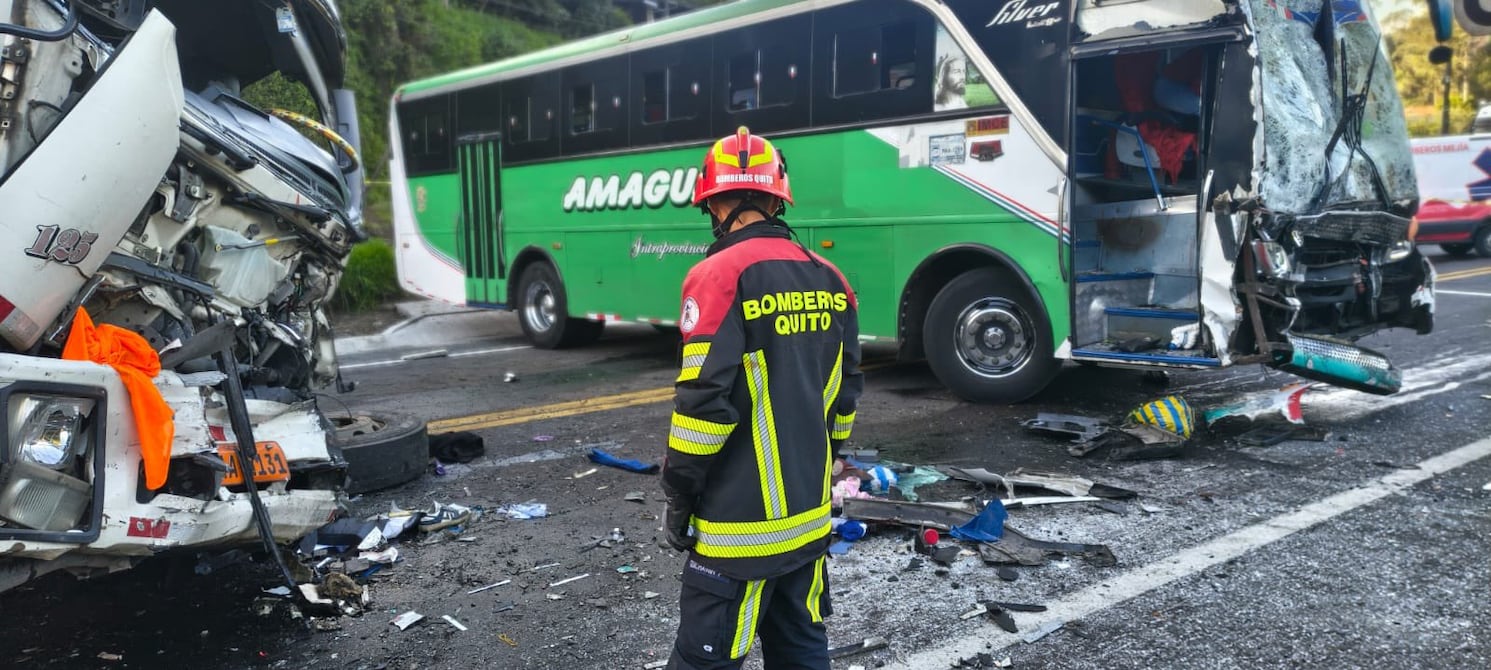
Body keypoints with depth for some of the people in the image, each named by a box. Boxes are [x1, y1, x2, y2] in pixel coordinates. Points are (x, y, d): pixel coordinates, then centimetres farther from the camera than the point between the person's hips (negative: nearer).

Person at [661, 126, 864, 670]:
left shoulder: (720, 276, -16)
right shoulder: (829, 279, 6)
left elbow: (705, 401, -19)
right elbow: (845, 391, 12)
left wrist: (680, 494, -7)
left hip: (741, 522, -7)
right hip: (809, 514, 7)